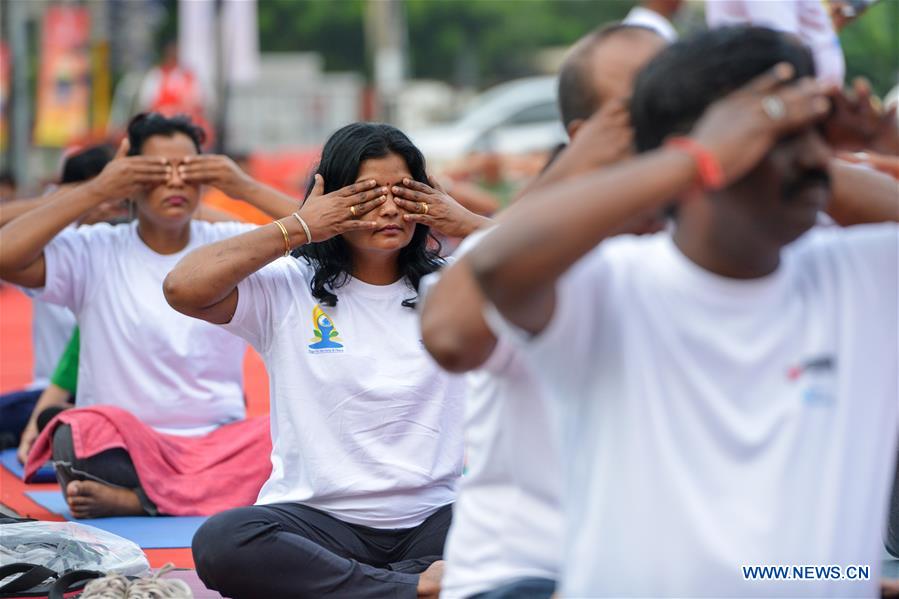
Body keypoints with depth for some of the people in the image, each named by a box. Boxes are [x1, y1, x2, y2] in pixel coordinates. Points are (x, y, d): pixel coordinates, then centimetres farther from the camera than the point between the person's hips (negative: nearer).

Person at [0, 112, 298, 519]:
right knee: (81, 433, -35)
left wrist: (247, 189, -8)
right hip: (124, 446, -2)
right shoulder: (96, 253, 1)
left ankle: (135, 499, -27)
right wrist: (94, 192, -11)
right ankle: (234, 489, -24)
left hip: (220, 442, 2)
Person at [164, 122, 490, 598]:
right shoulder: (288, 292, 2)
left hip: (434, 518, 1)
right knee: (220, 543, -34)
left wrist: (467, 225, 0)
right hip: (316, 518, -1)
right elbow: (183, 288, -14)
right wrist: (297, 229, -7)